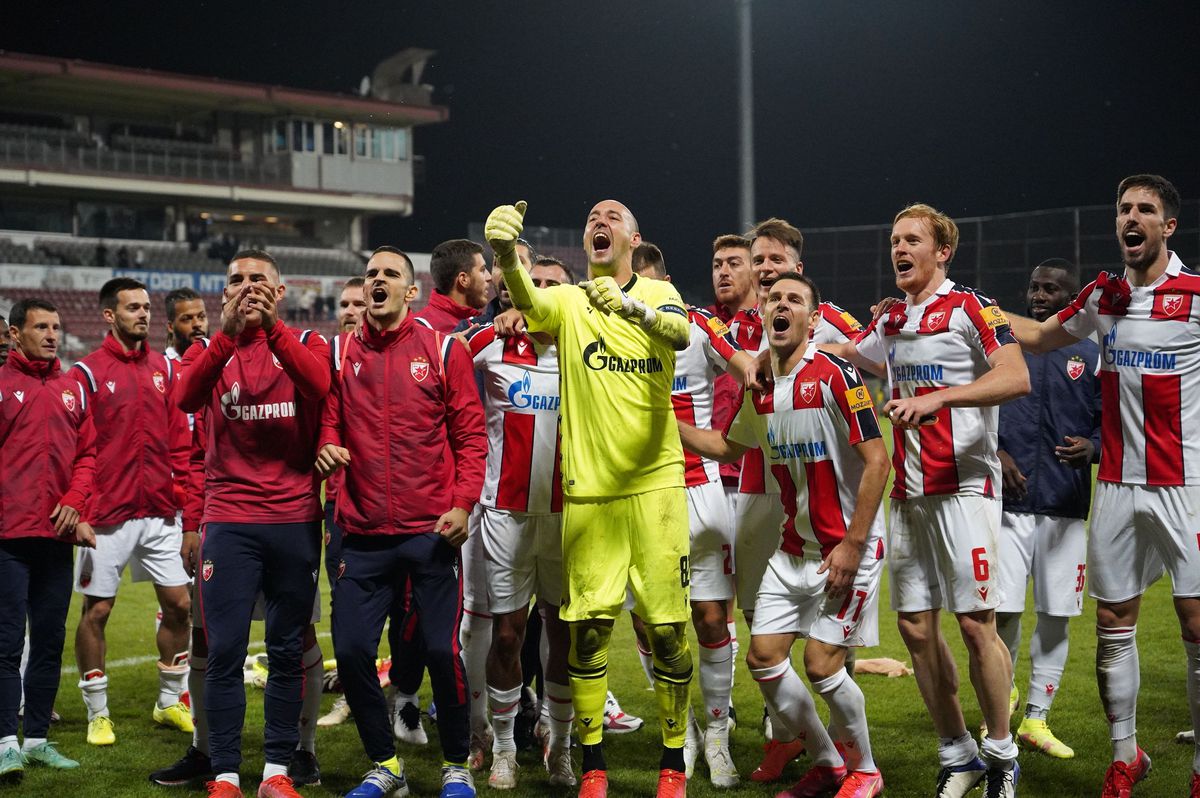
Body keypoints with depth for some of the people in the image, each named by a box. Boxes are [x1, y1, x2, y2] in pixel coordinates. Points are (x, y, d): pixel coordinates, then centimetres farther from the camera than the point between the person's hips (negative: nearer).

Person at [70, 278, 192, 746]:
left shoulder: (165, 369, 10)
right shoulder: (87, 373, -4)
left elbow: (179, 439, 12)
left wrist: (182, 493, 4)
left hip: (160, 513, 4)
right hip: (108, 515, -4)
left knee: (178, 604, 5)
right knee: (96, 611, 2)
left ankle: (170, 703, 21)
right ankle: (97, 715, 14)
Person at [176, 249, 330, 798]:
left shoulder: (305, 344, 7)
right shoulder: (211, 349, 9)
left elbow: (319, 384, -17)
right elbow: (187, 396, -14)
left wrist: (272, 328, -27)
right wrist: (229, 333, -26)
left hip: (296, 520, 0)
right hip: (229, 521, 0)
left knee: (288, 651, 6)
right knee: (225, 651, -3)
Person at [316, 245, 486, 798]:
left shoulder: (443, 351, 3)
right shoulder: (341, 354, 9)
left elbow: (470, 434, 2)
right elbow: (329, 421, 14)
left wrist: (462, 504, -9)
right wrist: (326, 447, -9)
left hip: (433, 531, -2)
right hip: (364, 534, 3)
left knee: (442, 650, -3)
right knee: (352, 650, 0)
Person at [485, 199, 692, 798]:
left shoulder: (658, 294, 3)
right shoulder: (566, 302, 4)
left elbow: (680, 335, -20)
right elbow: (528, 301, -20)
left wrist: (629, 304, -42)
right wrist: (506, 255, -42)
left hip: (655, 483, -1)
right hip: (587, 489, 1)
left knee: (667, 626, 1)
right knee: (587, 625, 2)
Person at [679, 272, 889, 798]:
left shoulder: (835, 375, -15)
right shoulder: (759, 389, 6)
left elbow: (876, 460, -17)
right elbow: (728, 446, 23)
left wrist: (852, 545, -18)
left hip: (848, 549, -7)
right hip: (793, 549, 7)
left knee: (821, 663, -10)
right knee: (763, 657, 3)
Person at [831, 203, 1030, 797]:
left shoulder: (971, 309, -5)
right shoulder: (891, 322, 16)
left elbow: (1016, 378, -20)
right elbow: (851, 353, 37)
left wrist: (938, 397, -27)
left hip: (964, 488, -7)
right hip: (907, 494, 7)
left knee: (975, 624, -8)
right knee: (916, 627, 5)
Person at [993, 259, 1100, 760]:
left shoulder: (1091, 355, 7)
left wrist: (1091, 447, -13)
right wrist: (993, 454, -7)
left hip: (1066, 506, 1)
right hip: (1007, 500, -1)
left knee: (1055, 616, 5)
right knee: (1002, 610, -5)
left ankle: (1036, 719, 18)